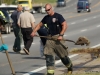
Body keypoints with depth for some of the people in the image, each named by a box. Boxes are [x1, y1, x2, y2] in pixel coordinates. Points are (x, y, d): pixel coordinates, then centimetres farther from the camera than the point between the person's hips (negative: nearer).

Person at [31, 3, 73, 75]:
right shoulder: (46, 18, 11)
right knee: (48, 55, -7)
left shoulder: (58, 16, -7)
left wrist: (61, 35, -23)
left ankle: (70, 67, 31)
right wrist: (34, 32, 7)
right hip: (50, 38, 5)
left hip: (57, 38, -5)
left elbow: (65, 25, -14)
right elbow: (39, 25, 22)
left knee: (63, 55, 4)